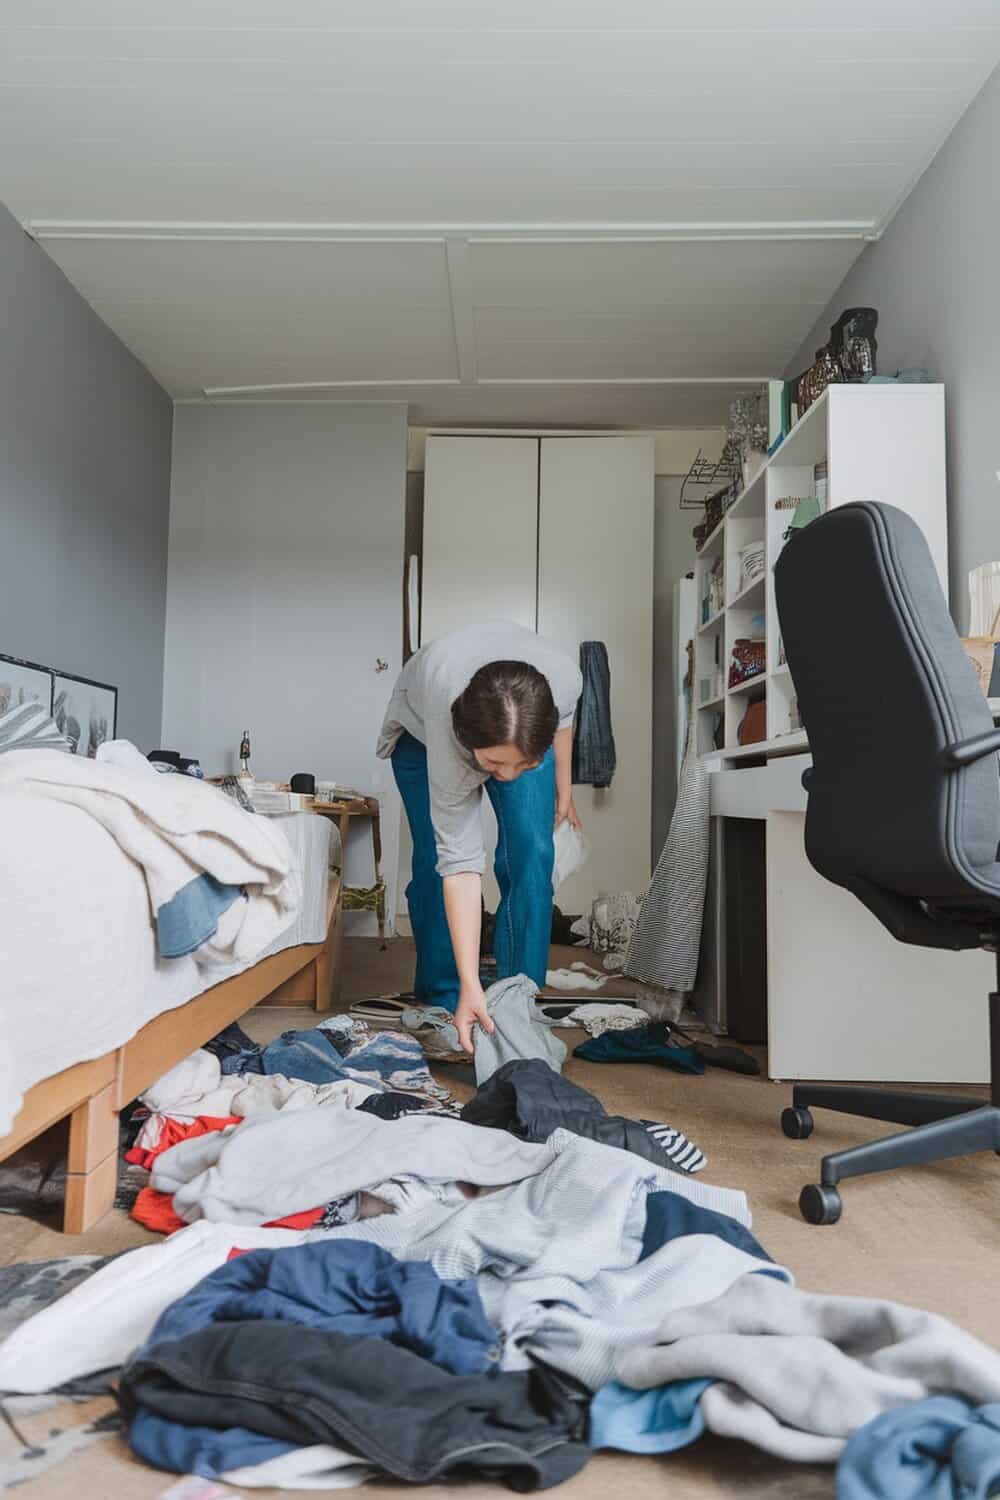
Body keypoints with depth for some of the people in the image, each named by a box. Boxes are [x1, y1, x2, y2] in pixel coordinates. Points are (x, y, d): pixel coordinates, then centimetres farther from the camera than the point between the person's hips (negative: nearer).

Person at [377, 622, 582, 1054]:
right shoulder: (449, 729, -44)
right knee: (436, 861, -8)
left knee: (531, 854, -12)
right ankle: (442, 1005, 6)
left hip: (525, 731, 2)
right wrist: (470, 984, -42)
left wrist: (564, 789, 0)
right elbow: (459, 860, -40)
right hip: (423, 730, -2)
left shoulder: (564, 676, -39)